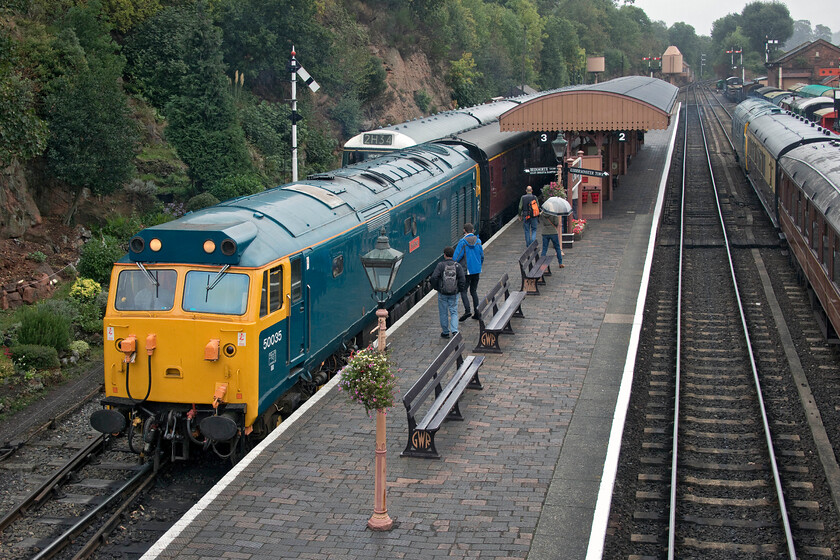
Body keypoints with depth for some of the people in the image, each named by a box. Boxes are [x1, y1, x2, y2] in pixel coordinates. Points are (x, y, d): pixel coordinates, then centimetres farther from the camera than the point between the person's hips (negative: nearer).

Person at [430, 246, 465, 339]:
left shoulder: (440, 265, -10)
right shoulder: (457, 266, -4)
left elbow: (433, 278, -17)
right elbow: (462, 280, -9)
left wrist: (436, 287, -1)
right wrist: (459, 289, 6)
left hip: (442, 293, -1)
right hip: (454, 294, 1)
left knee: (443, 313, 11)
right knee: (454, 312, 10)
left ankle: (445, 333, 18)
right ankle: (454, 330, -8)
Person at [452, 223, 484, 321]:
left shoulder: (462, 242, -14)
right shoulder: (478, 241, 2)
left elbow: (456, 257, -15)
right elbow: (482, 256, 10)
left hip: (466, 271, -5)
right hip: (477, 270, 5)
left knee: (463, 291, 1)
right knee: (474, 290, 15)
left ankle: (467, 310, -16)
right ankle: (477, 311, 12)